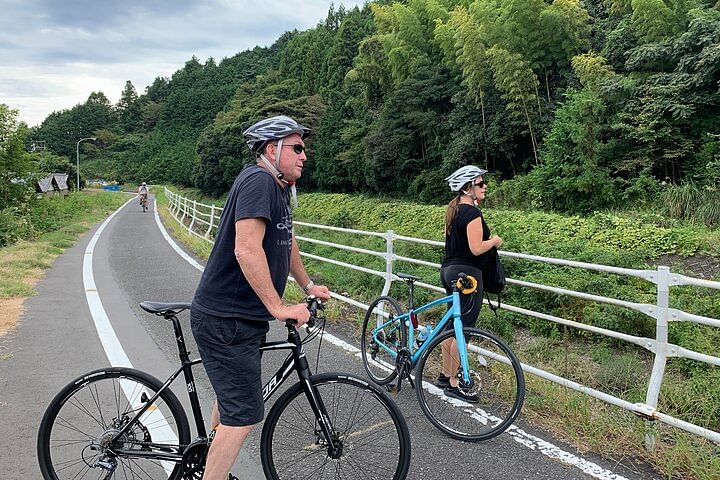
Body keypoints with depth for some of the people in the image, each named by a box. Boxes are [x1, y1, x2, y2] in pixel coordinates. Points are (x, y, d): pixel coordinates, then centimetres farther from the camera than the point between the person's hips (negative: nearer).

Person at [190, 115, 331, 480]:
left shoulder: (278, 187, 12)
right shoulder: (258, 180, -19)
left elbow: (287, 242, 25)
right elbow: (246, 249, -29)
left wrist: (307, 286, 31)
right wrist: (279, 307, -26)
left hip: (241, 317, 11)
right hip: (226, 321, -11)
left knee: (231, 398, 24)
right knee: (244, 415, -6)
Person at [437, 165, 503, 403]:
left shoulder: (454, 209, 12)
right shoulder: (473, 212, -16)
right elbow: (476, 248, -21)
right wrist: (495, 241, -4)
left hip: (449, 270, 10)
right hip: (466, 273, -10)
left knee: (453, 325, 17)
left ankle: (445, 375, 27)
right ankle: (453, 383, 8)